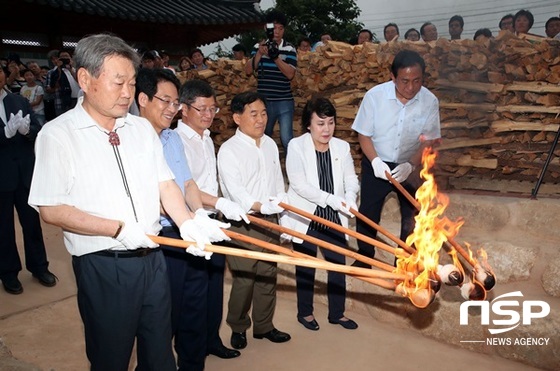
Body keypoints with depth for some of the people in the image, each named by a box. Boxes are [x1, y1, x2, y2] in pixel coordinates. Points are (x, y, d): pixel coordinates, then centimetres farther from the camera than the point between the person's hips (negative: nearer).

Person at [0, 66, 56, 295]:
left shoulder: (20, 102, 6)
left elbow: (38, 131, -1)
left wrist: (26, 129, -21)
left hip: (25, 172, 2)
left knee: (32, 221, 12)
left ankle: (39, 266, 27)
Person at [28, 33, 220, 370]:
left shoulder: (142, 128, 7)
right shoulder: (58, 134, -9)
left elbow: (165, 183, 7)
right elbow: (52, 210, -13)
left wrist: (187, 222, -10)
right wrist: (120, 229, -18)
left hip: (152, 258, 5)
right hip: (102, 267, -4)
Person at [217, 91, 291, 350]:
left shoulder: (270, 144, 9)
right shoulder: (229, 150, -11)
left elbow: (278, 183, 13)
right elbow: (234, 191, -18)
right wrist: (261, 206, -26)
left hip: (270, 221, 6)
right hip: (243, 224, -6)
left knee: (268, 276, 14)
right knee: (244, 279, 2)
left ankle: (263, 326, 32)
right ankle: (238, 328, 26)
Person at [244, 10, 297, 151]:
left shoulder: (289, 49, -2)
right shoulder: (258, 46, 5)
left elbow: (290, 74, -13)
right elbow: (248, 70, -2)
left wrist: (275, 56, -22)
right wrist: (259, 53, -15)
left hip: (284, 102, -3)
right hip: (263, 101, 3)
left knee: (287, 140, -9)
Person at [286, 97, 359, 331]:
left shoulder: (341, 147, -1)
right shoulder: (296, 146, -13)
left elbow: (351, 178, 0)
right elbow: (299, 184, -21)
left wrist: (350, 196, -22)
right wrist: (331, 199, -26)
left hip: (334, 217, 4)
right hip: (306, 218, -3)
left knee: (338, 264, 12)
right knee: (306, 268, 13)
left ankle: (337, 313, 33)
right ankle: (305, 313, 34)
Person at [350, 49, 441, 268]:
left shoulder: (430, 101, -16)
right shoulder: (374, 96, -19)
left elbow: (429, 140, -9)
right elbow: (364, 134, -10)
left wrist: (411, 165, -24)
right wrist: (375, 161, -25)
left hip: (411, 167, 1)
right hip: (377, 165, -1)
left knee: (412, 215, 11)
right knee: (367, 213, 7)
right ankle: (364, 256, 31)